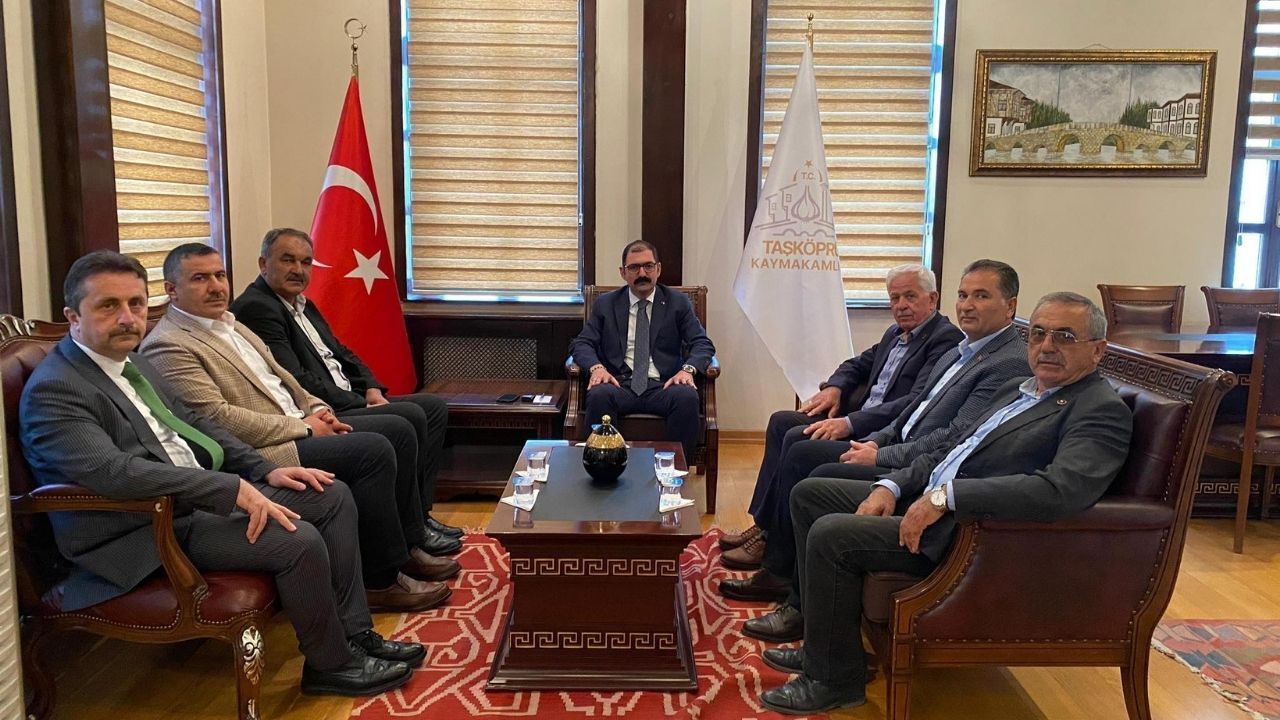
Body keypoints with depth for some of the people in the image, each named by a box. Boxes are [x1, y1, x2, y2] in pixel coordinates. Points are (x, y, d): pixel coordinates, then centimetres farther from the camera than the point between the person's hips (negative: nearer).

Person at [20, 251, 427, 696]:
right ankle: (330, 664, 0)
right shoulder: (52, 391, -17)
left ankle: (354, 633, 8)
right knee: (298, 541, -24)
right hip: (147, 535, -10)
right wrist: (231, 487, -31)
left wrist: (266, 470, 5)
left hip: (200, 496, 10)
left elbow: (192, 423, 19)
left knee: (333, 496, 3)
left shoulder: (133, 362, 12)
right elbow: (111, 471, -30)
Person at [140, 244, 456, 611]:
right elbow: (217, 418, -21)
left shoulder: (229, 324, 17)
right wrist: (302, 427, -17)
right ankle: (381, 579, -11)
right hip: (258, 454, -10)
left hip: (299, 426, 10)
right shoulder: (167, 346, -12)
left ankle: (408, 547, 12)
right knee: (374, 451, -23)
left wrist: (316, 408, 4)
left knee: (398, 430, 2)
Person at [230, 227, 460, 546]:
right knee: (410, 416, -23)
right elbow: (296, 382, -20)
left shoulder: (302, 304, 19)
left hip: (351, 402, 11)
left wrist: (372, 389, 2)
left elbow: (341, 352, 22)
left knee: (435, 407, 6)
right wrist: (362, 405, -17)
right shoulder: (256, 308, -13)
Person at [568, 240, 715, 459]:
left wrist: (688, 368, -15)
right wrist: (596, 367, -14)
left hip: (663, 386, 0)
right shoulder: (605, 304, 16)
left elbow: (703, 344, 7)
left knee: (687, 397, -33)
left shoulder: (678, 303, 14)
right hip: (619, 385, 0)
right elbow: (581, 344, 9)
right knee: (599, 395, -34)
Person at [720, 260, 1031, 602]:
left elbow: (956, 438, -21)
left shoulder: (1012, 363, -15)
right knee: (801, 453, 3)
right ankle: (778, 570, 8)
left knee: (825, 477, -22)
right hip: (897, 448, 10)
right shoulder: (959, 352, 16)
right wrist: (874, 441, 2)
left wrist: (880, 456, -16)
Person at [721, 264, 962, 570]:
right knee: (781, 421, 1)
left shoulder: (946, 339, -11)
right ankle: (763, 525, 1)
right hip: (861, 422, 10)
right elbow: (857, 364, 30)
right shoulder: (895, 334, 18)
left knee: (798, 440, -22)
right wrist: (834, 387, 5)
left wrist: (850, 423, -30)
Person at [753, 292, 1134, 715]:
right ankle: (824, 640, 16)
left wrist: (945, 495, -31)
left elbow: (1062, 489, -31)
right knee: (809, 493, 9)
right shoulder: (1019, 390, 16)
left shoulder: (1103, 411, -12)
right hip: (924, 501, 10)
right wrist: (891, 487, 2)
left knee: (831, 534, -21)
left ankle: (835, 678, -2)